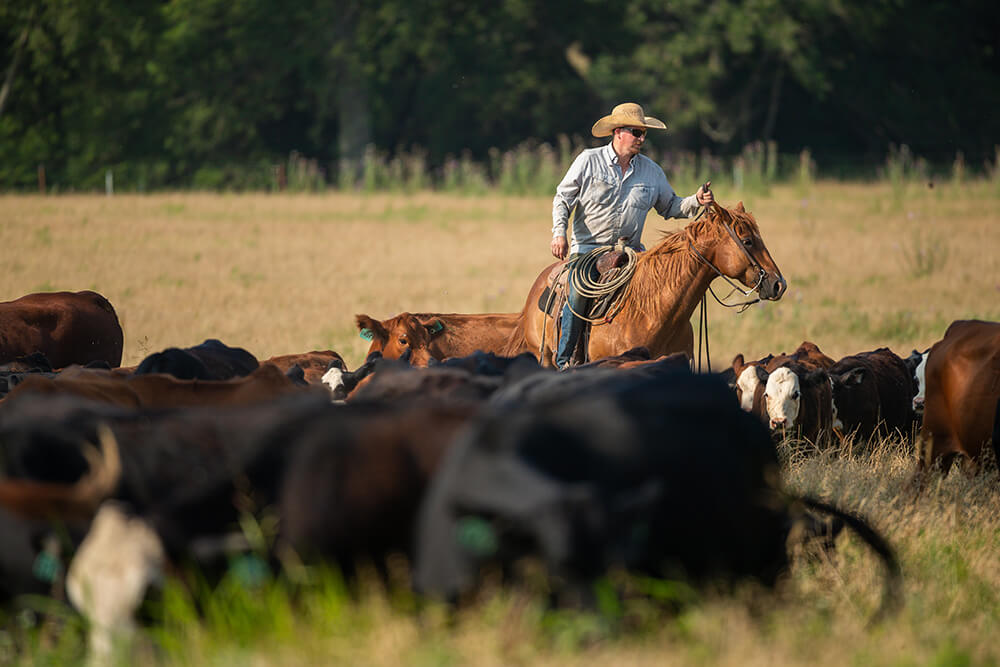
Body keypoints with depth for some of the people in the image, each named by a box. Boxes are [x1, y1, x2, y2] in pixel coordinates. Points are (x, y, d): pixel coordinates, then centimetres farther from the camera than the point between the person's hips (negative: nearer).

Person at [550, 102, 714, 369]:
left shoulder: (651, 171, 10)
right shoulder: (588, 161, 0)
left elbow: (669, 207, 18)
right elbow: (563, 199, 4)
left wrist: (696, 202, -1)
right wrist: (559, 232, -10)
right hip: (588, 247, -3)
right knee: (578, 290, -28)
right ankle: (564, 361, -18)